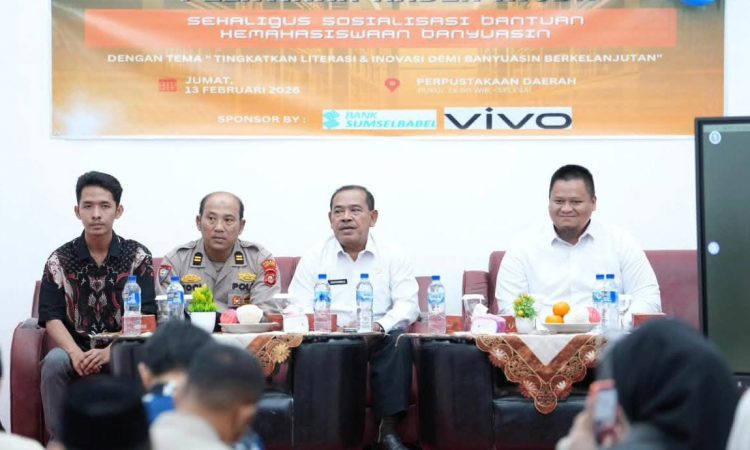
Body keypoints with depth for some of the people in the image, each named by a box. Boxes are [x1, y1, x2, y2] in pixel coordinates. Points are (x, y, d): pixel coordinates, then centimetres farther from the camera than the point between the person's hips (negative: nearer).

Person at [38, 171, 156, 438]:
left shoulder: (138, 256, 0)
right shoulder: (59, 261, 3)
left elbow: (146, 316, -7)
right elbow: (51, 318, -3)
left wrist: (111, 351, -23)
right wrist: (76, 354, -23)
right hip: (76, 348, 1)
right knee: (54, 362, -31)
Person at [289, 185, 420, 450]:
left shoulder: (393, 258, 12)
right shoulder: (313, 260, 10)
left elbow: (407, 304, 2)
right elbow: (298, 310, 2)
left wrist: (379, 325, -21)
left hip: (380, 341, 1)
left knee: (399, 341, -32)